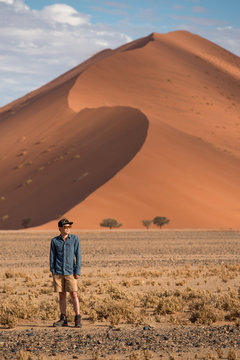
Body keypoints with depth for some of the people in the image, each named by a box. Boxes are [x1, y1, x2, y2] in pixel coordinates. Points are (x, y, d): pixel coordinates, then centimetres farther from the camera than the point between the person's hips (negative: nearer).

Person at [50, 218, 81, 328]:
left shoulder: (75, 239, 0)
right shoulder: (54, 241, 4)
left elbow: (78, 255, -1)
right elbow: (52, 256, 9)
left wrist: (77, 271, -7)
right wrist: (52, 271, 3)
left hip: (70, 272, -2)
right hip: (58, 272, 2)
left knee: (74, 295, -6)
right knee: (62, 295, 6)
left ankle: (78, 319, -4)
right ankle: (63, 319, 11)